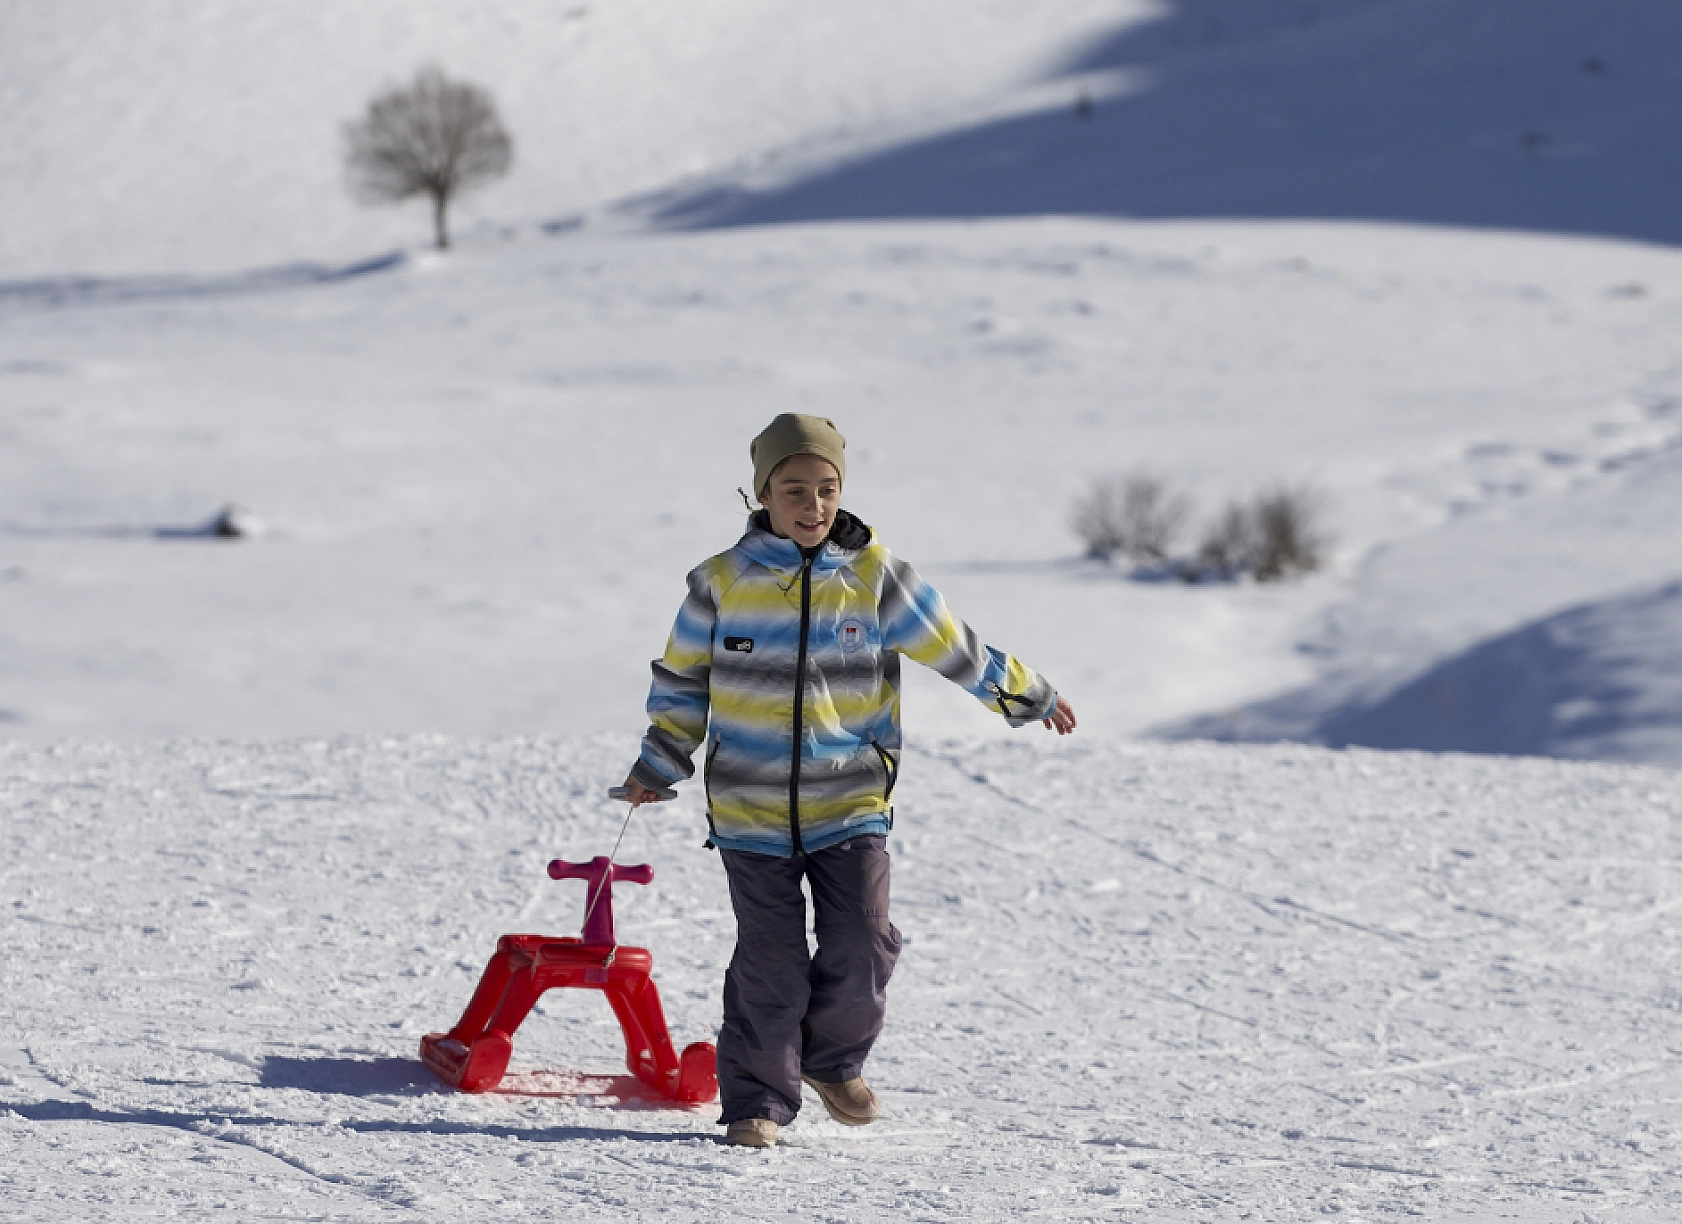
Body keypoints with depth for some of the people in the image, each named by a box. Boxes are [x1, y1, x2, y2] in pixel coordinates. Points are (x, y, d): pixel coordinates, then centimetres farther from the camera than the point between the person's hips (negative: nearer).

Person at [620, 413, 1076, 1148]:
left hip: (851, 803, 1)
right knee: (768, 962, -1)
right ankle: (757, 1101, 12)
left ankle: (834, 1061, 20)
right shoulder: (723, 583, -2)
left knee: (863, 946, -7)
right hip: (750, 806, -1)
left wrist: (1027, 697, 15)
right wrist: (658, 767, 10)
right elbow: (682, 680, 10)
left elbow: (952, 648, 9)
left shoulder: (874, 575, -1)